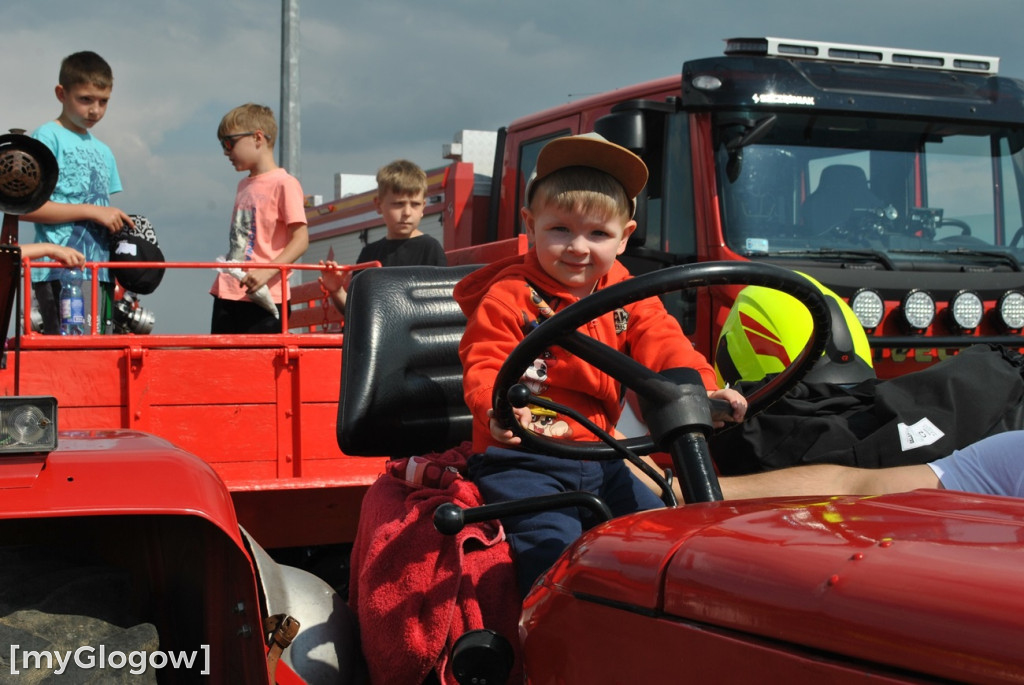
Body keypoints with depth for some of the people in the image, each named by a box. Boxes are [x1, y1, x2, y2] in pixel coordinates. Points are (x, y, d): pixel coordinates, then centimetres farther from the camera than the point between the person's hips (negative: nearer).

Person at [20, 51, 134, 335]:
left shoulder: (103, 151, 20)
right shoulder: (47, 138, -1)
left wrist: (118, 223, 2)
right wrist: (93, 211, -13)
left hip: (101, 270, 7)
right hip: (59, 272, -7)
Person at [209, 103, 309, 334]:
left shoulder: (284, 183, -7)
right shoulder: (244, 185, 18)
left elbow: (301, 239, -15)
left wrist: (267, 272, -25)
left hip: (263, 297, -8)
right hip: (227, 293, 8)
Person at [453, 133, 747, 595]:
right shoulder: (510, 297, -8)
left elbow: (662, 345, 0)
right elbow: (483, 366, -15)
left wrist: (703, 390, -20)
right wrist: (498, 410, -38)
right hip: (521, 459, -6)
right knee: (553, 543, -26)